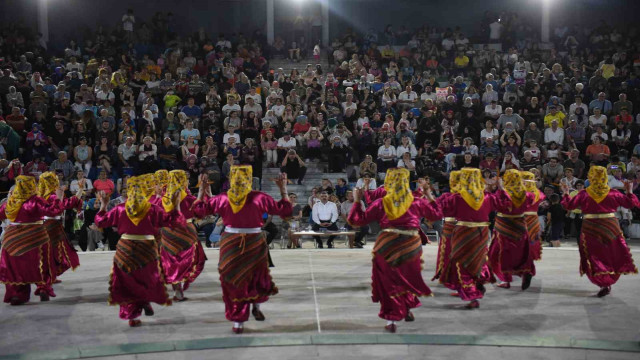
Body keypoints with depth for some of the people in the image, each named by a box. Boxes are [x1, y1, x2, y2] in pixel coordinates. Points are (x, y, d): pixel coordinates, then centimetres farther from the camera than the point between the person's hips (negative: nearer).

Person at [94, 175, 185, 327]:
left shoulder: (120, 209, -3)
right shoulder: (152, 210, -8)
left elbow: (100, 221, 6)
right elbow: (174, 220, -6)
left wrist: (103, 205, 17)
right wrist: (177, 205, 3)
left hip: (125, 250, 2)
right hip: (146, 250, -2)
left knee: (127, 283, 13)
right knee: (149, 279, 21)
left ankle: (132, 317, 11)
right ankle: (146, 300, -4)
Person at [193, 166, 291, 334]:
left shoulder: (222, 199, -5)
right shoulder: (259, 198, -10)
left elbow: (198, 209, 6)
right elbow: (285, 209, -3)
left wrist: (202, 189, 13)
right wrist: (283, 189, 4)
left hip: (230, 243, 1)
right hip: (255, 243, -1)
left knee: (232, 282, 8)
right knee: (258, 276, 26)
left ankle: (238, 322, 11)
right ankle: (256, 305, 30)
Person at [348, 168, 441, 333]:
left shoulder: (380, 204, -4)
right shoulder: (417, 203, 1)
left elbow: (357, 220, -1)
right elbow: (436, 214, 15)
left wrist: (356, 201, 11)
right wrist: (431, 199, 30)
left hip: (387, 247, -2)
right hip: (411, 247, 2)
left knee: (388, 282, 8)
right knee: (408, 278, 24)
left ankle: (391, 320, 3)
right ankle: (407, 309, 37)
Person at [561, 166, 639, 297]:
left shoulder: (584, 194, -8)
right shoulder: (613, 193, -2)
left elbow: (569, 205, -1)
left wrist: (565, 193, 14)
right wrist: (629, 191, 19)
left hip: (591, 229, -2)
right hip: (611, 228, 2)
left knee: (595, 257, 4)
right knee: (613, 256, 17)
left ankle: (604, 283, -10)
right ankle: (608, 283, 19)